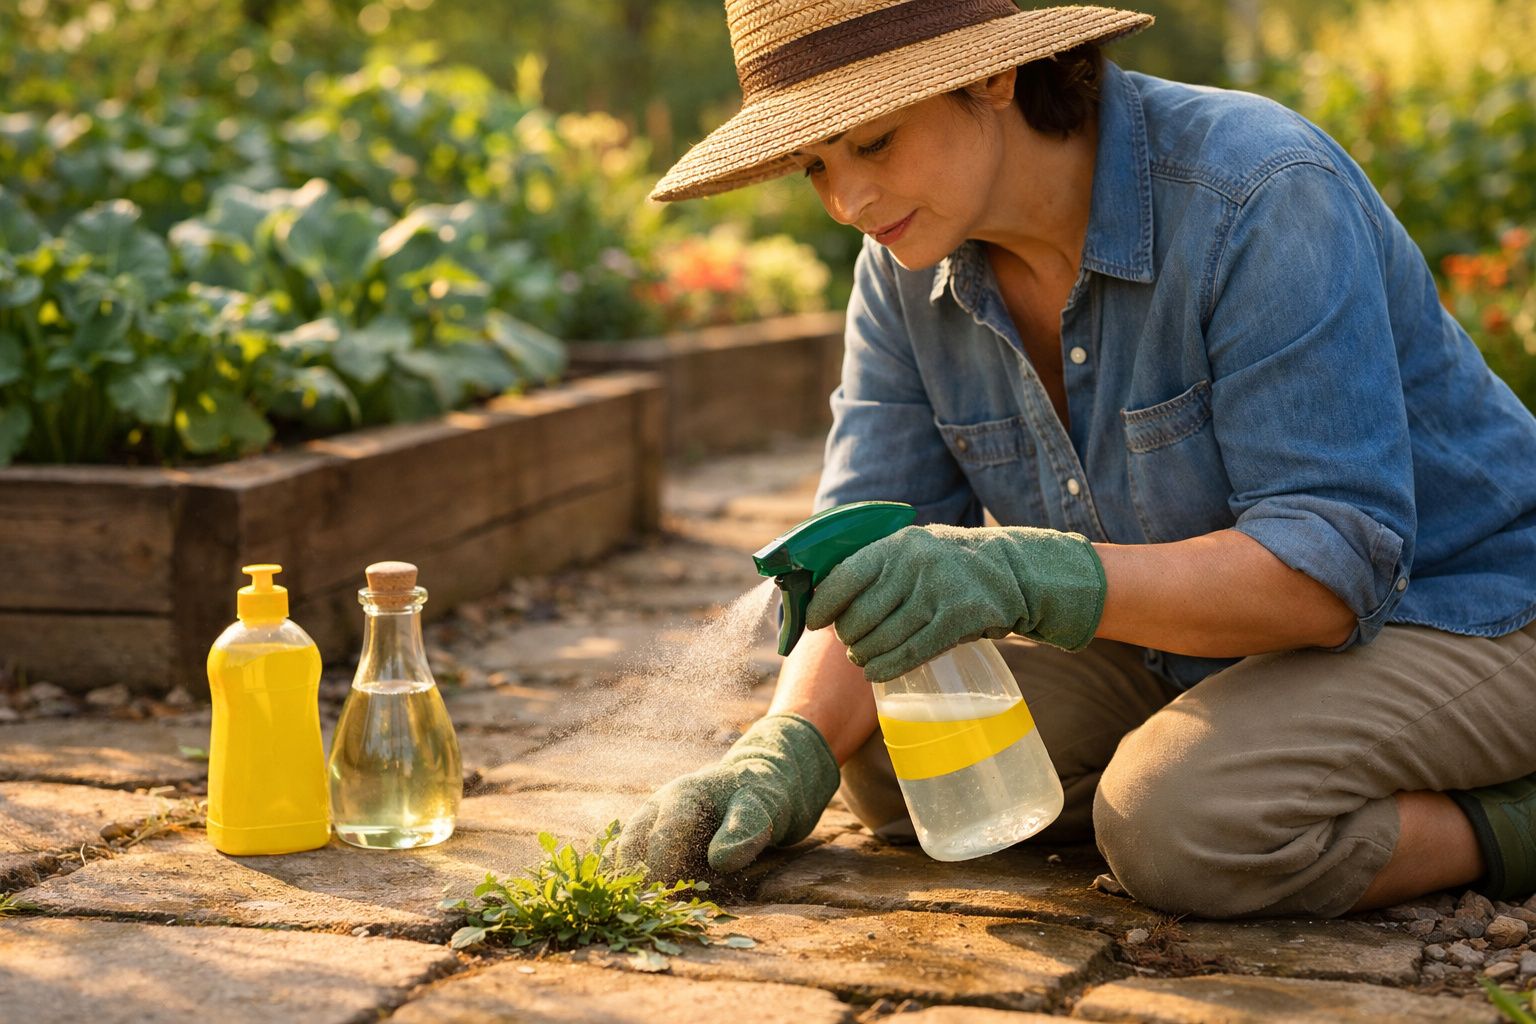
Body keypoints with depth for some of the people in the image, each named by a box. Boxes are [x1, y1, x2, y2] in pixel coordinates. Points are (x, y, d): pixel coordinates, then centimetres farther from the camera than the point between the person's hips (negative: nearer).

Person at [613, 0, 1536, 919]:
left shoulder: (1261, 196, -28)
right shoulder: (909, 269, -7)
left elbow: (1332, 568, -33)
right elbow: (875, 571, -6)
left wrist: (1021, 579, -45)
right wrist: (787, 754, -27)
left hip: (1458, 617, -8)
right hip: (1199, 640, 8)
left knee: (1180, 826, -33)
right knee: (887, 758, -8)